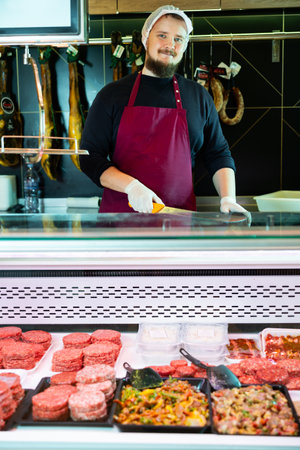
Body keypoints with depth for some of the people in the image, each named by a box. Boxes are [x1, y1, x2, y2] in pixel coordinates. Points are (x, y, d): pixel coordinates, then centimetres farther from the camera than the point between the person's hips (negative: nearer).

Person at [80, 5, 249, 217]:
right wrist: (131, 186, -13)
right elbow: (90, 157, 2)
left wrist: (228, 198, 1)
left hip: (179, 216, 2)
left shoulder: (200, 97, 12)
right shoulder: (112, 95, 6)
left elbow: (219, 155, 18)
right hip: (120, 213, -1)